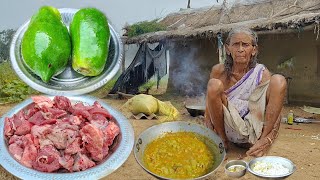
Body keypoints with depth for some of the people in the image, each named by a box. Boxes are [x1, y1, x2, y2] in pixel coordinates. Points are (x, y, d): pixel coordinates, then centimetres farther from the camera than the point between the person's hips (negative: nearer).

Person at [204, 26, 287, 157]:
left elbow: (276, 112, -7)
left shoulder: (262, 74, -5)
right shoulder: (218, 71, -5)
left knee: (278, 80, -16)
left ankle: (261, 140, -17)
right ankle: (222, 139, -9)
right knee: (214, 85, -25)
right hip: (229, 130, 0)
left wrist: (267, 140, -22)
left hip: (253, 130, 0)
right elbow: (209, 108, 2)